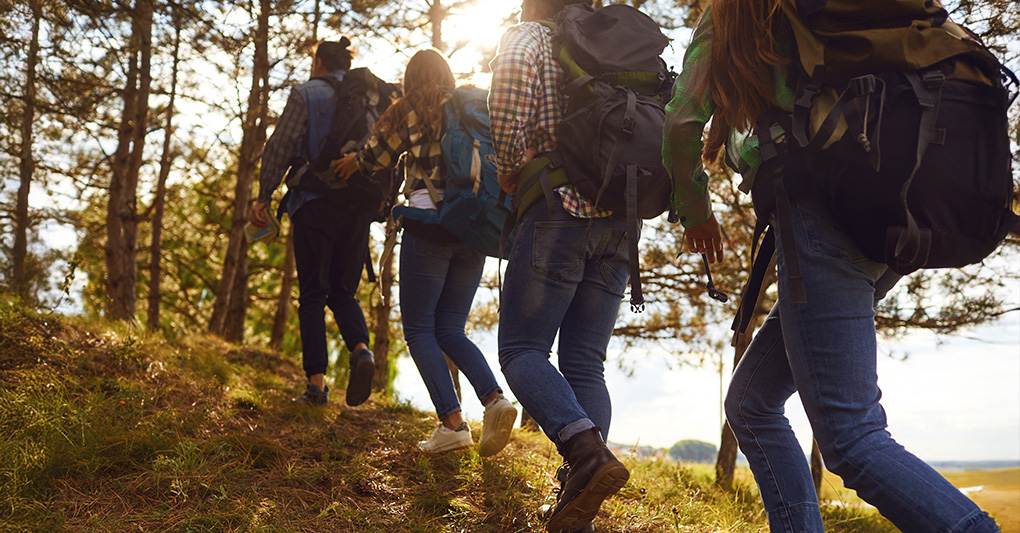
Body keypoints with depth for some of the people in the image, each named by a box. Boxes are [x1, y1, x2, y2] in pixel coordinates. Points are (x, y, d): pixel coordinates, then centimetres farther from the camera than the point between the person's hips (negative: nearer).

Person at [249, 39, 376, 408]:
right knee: (343, 291, 13)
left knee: (313, 295, 1)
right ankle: (361, 349, -14)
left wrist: (264, 196, -1)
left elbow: (281, 145, -6)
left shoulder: (307, 94, 2)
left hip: (315, 204, -4)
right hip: (358, 209, 4)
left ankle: (317, 381, -5)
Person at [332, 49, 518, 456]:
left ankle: (452, 422, -9)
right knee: (450, 329, 11)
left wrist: (351, 162, 35)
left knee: (419, 329, 3)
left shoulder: (408, 110, 4)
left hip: (430, 227, -5)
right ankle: (494, 399, -11)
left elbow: (376, 156, 14)